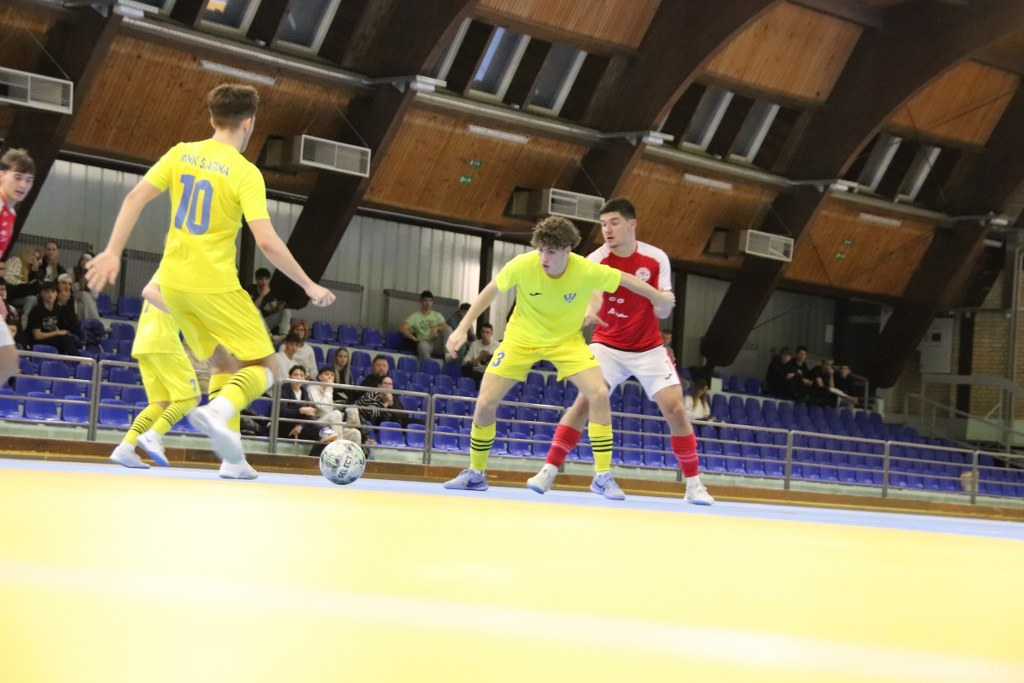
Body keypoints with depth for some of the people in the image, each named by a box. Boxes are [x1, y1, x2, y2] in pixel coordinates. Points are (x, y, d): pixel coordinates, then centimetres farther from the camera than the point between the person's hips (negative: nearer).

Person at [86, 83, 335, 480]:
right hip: (215, 284, -6)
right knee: (261, 367, 5)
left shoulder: (181, 154, 5)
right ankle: (218, 410, -26)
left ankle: (233, 458, 11)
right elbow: (266, 242, -17)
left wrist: (113, 252, 4)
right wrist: (309, 286, -10)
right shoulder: (245, 173, -11)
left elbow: (135, 199, 0)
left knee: (223, 365, 20)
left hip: (172, 281, 6)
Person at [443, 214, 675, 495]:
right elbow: (490, 291, -9)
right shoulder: (523, 265, -26)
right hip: (521, 338, 0)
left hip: (566, 340, 0)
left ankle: (603, 476, -10)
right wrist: (462, 328, -11)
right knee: (485, 403, -8)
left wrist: (658, 297, 7)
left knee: (599, 394, -21)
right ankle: (475, 473, 14)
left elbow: (625, 279, -7)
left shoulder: (587, 271, -26)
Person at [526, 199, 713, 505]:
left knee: (675, 408, -7)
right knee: (585, 401, -18)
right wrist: (589, 311, -59)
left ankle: (694, 484, 4)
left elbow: (663, 312, -6)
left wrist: (662, 302, -31)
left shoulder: (656, 258, -8)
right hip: (607, 345, -1)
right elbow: (591, 291, -35)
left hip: (649, 348, 1)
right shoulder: (596, 260, -13)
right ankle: (549, 470, -13)